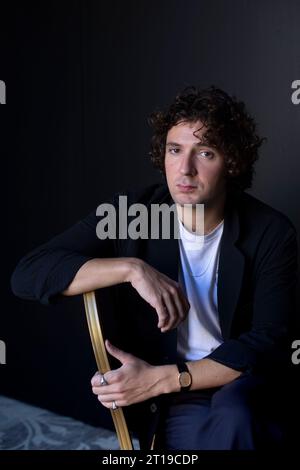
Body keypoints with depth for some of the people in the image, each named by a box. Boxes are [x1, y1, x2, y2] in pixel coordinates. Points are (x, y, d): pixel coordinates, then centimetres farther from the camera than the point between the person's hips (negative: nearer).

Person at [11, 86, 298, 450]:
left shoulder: (270, 232, -9)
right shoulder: (130, 213, -8)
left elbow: (267, 344, -13)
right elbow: (27, 275, -15)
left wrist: (162, 379, -23)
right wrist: (132, 268, -28)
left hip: (245, 395, 1)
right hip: (172, 408, 0)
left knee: (233, 411, -33)